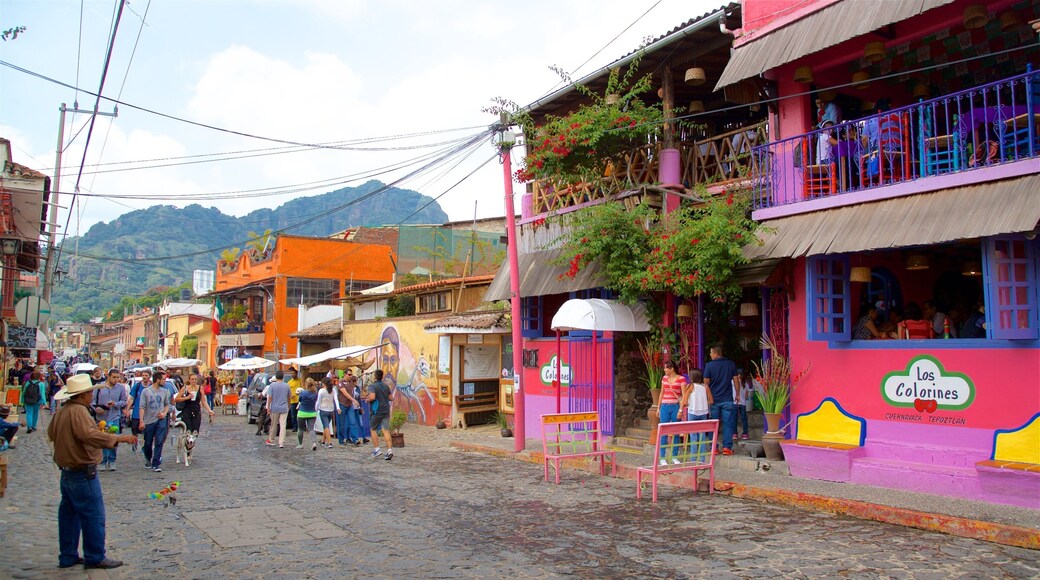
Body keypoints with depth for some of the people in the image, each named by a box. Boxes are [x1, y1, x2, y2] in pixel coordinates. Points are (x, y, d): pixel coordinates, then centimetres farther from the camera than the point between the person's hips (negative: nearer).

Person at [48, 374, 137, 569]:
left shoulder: (61, 411, 10)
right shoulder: (79, 411, -21)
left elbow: (51, 432, 24)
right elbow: (90, 435, -34)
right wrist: (119, 438, -32)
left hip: (66, 471, 10)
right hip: (83, 473, -10)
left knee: (69, 514, 16)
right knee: (93, 516, -2)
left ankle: (67, 556, 25)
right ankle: (95, 557, 5)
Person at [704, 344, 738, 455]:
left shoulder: (709, 365, -6)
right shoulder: (731, 364, 1)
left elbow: (706, 383, -3)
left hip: (713, 399, -1)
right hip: (727, 399, 1)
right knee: (727, 423, 5)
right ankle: (727, 447, 1)